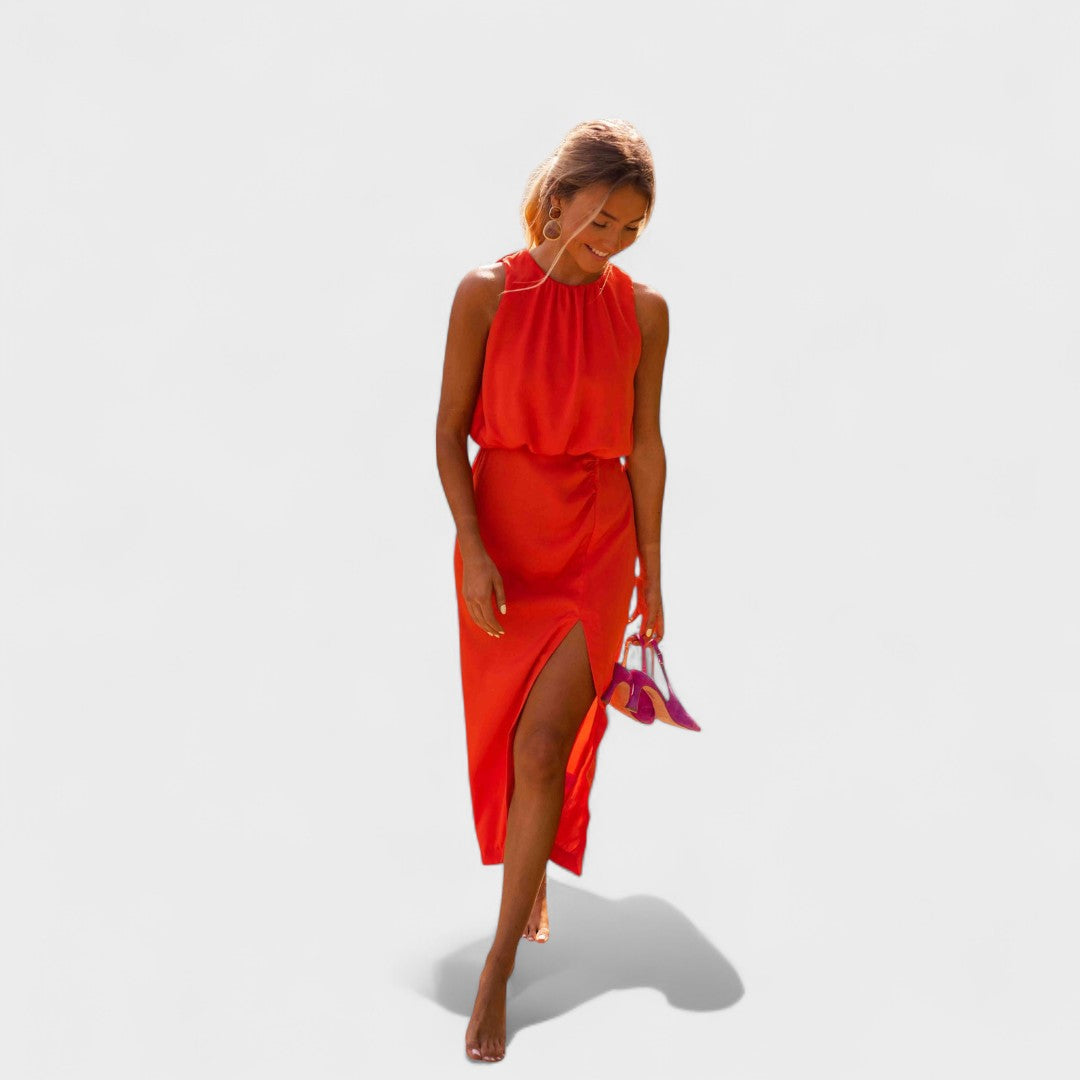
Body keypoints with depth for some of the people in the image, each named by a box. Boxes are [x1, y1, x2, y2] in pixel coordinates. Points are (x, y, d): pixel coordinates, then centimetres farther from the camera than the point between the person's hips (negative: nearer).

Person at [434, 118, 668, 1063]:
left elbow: (644, 447, 4)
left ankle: (499, 969, 2)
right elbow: (450, 428, -3)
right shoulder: (487, 294, -5)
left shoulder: (642, 310, -1)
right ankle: (534, 880, 42)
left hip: (597, 541, 0)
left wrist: (651, 573, 6)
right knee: (504, 734, 13)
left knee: (542, 746, -9)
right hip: (499, 538, 1)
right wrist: (473, 549, -12)